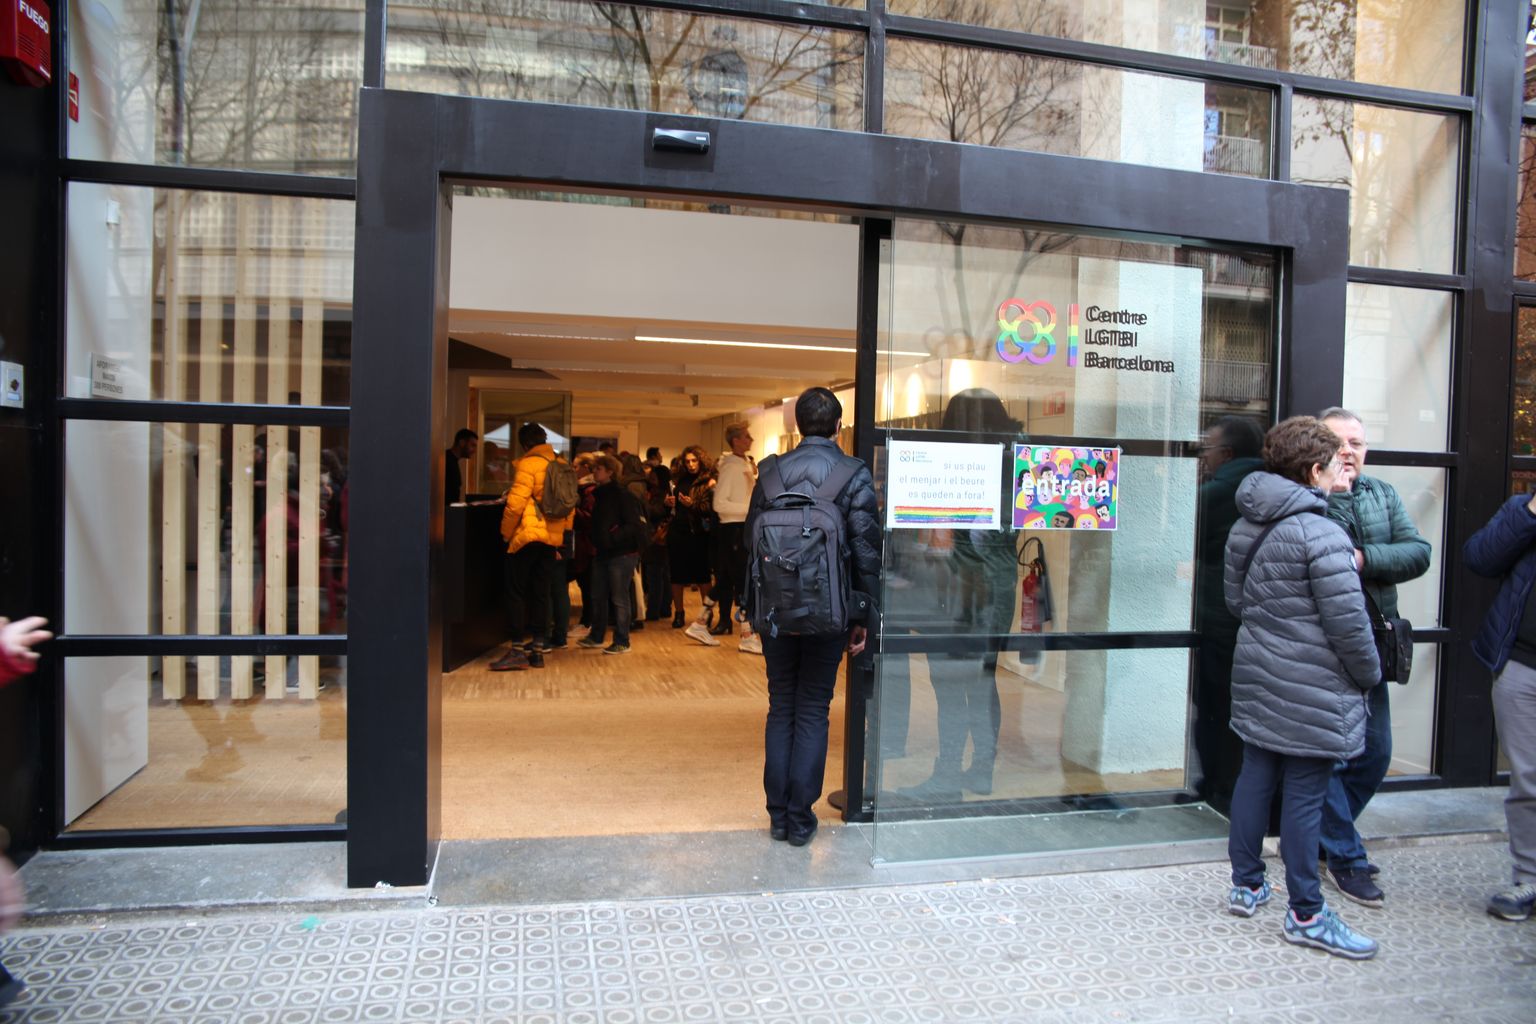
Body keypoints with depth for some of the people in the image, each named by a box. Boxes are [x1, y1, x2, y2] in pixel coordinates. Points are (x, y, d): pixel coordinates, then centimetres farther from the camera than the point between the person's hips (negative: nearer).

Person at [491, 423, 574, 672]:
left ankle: (517, 649, -3)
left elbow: (515, 503, -15)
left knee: (516, 591, 0)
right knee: (540, 592, 11)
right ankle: (538, 647, 13)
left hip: (527, 536, -6)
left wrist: (506, 532, -2)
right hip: (552, 538, 7)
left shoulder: (528, 464, -10)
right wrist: (564, 532, 15)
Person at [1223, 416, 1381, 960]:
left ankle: (1246, 885, 28)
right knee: (1304, 795, 1)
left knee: (1255, 777, 16)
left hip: (1257, 678, 8)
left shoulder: (1245, 527, 8)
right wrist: (1370, 674, -2)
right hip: (1311, 690, -8)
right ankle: (1305, 915, 13)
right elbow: (1348, 623, -17)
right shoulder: (1321, 534, -18)